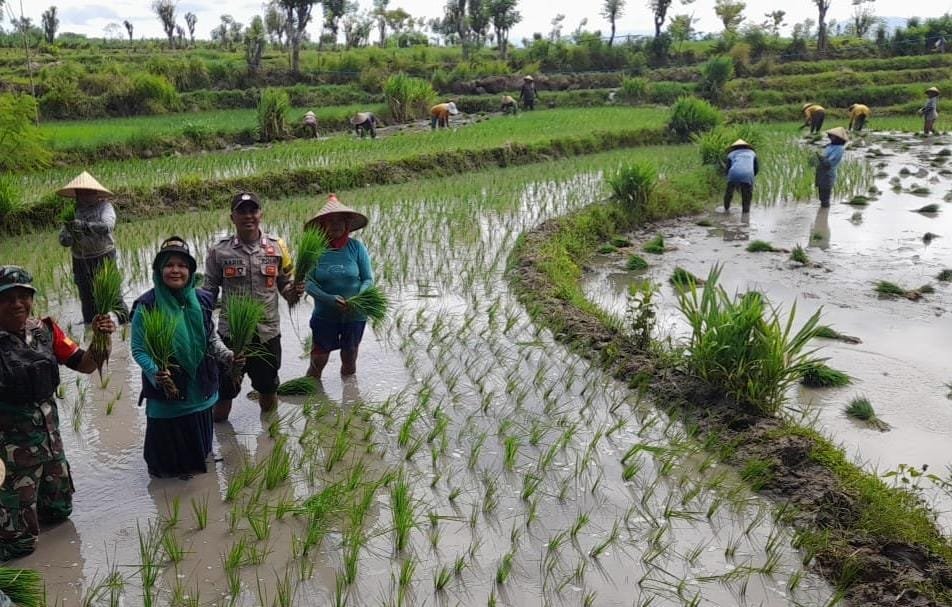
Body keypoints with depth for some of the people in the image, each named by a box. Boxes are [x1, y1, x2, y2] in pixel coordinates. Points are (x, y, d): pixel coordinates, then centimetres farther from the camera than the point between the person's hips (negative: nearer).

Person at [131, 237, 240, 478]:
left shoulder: (202, 300, -3)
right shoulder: (147, 306, -17)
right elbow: (138, 350, -14)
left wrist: (227, 355, -7)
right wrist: (157, 373, -30)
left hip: (201, 387, 5)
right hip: (167, 389, -4)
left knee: (199, 438, 23)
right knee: (169, 439, 11)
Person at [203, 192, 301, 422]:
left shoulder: (277, 247, 0)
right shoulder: (219, 251, -3)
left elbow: (284, 282, 8)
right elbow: (210, 290, 4)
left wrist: (293, 292, -15)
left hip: (268, 332, 1)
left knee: (268, 391, 16)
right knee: (223, 395, 7)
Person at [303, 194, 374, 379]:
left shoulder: (356, 247, -8)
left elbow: (368, 279, -5)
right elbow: (308, 282, -11)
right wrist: (329, 299, -26)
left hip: (355, 315, 1)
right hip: (325, 314, -1)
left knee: (349, 359, 18)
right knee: (318, 361, 2)